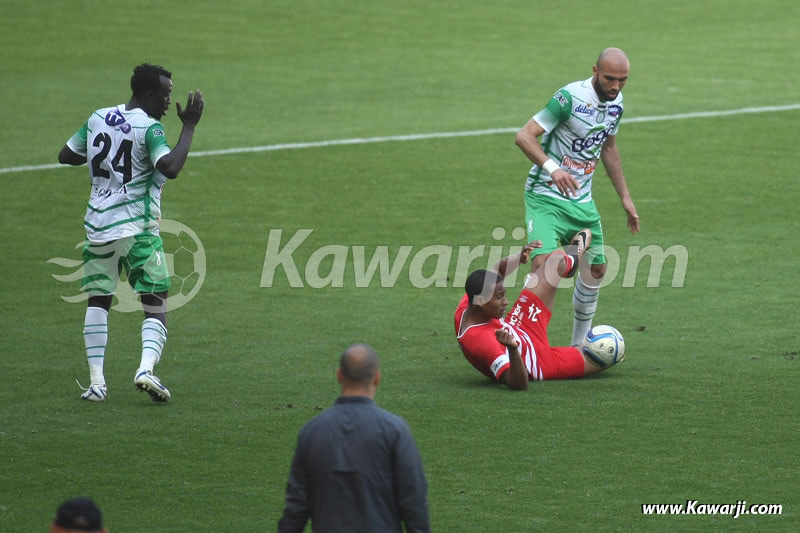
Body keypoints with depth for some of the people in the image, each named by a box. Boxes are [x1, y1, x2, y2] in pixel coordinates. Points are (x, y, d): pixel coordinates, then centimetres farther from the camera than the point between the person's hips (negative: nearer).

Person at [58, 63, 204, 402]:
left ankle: (96, 381, 4)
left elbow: (66, 156, 18)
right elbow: (170, 168, -27)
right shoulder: (149, 129, -12)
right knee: (156, 305, 2)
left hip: (97, 228, 5)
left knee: (98, 301, 15)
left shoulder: (97, 119, 8)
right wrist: (189, 126, -18)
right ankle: (146, 368, -21)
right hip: (138, 230, -5)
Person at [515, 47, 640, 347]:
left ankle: (579, 344, 26)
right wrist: (552, 167, -41)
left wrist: (625, 197, 20)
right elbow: (525, 136, -25)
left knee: (596, 269, 11)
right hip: (546, 195, -7)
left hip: (582, 200, 7)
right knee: (543, 263, -24)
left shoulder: (616, 102, 3)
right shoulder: (570, 98, -21)